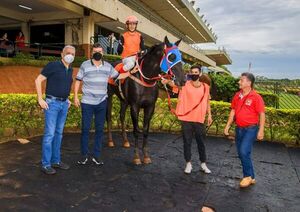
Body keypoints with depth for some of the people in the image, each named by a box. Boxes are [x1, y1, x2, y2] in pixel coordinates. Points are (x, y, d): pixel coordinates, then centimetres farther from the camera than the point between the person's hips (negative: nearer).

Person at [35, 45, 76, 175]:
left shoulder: (70, 70, 11)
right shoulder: (53, 65, -9)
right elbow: (38, 80, -9)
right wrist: (40, 99, -13)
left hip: (64, 104, 7)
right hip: (52, 103, -7)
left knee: (59, 133, 11)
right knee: (49, 133, -6)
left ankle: (56, 161, 21)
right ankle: (45, 164, 4)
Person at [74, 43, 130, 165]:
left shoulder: (108, 66, 6)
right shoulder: (85, 65, -1)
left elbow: (118, 76, 19)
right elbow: (78, 81, 1)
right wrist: (75, 97, -5)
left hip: (102, 103, 3)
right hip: (87, 103, -2)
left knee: (99, 129, 7)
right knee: (85, 129, 3)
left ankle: (96, 156, 19)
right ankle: (84, 155, 18)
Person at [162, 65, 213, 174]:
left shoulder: (205, 87, 4)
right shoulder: (185, 85, -3)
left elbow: (207, 101, 14)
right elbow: (174, 84, -22)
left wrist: (209, 115, 11)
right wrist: (167, 81, -43)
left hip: (199, 119, 2)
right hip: (186, 119, -1)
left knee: (201, 142, 12)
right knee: (187, 142, 7)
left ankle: (203, 164, 28)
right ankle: (188, 163, 22)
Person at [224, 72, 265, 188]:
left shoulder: (256, 97, -12)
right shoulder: (237, 95, 6)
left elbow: (262, 114, -10)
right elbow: (233, 111, 13)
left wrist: (261, 131, -14)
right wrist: (228, 125, 11)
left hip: (251, 129, -7)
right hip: (239, 129, 7)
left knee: (244, 151, -16)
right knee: (241, 153, 10)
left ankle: (248, 176, 8)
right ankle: (251, 178, 26)